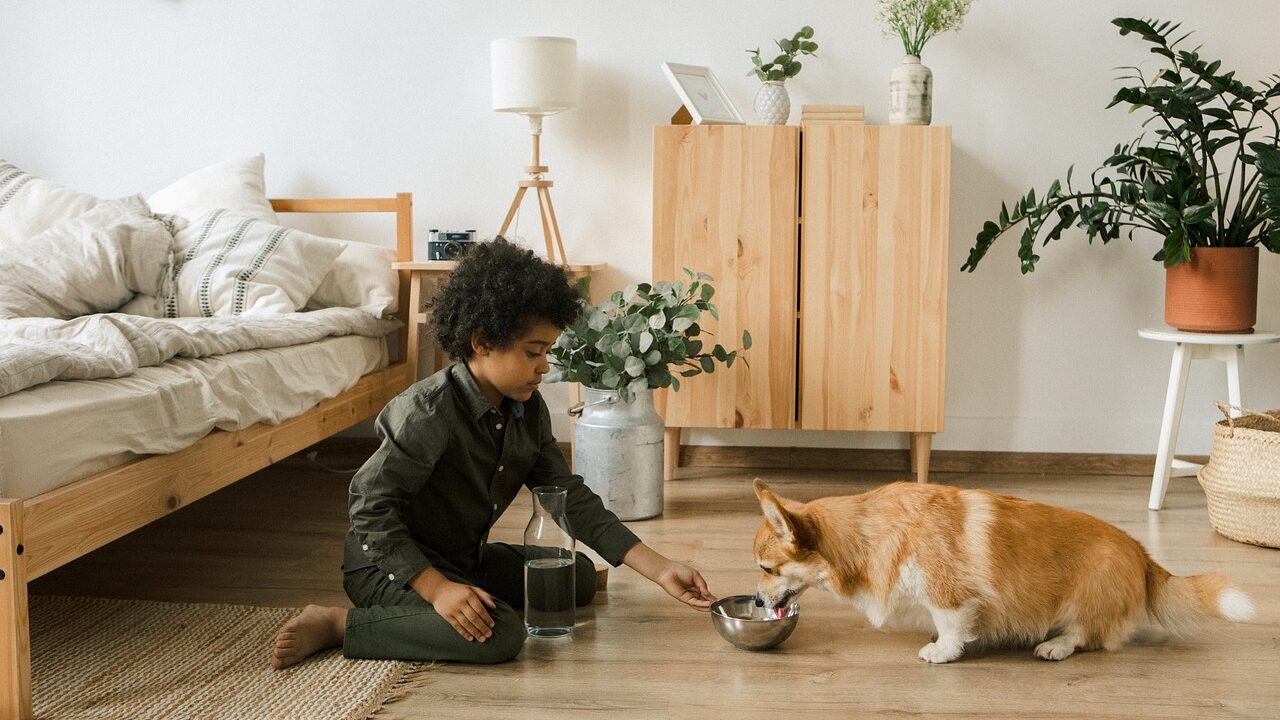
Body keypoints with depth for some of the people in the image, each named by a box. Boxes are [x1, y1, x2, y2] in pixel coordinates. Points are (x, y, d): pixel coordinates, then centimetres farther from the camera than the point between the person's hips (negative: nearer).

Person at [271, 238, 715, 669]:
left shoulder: (528, 411, -3)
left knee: (579, 576, 9)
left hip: (465, 559, 8)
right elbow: (370, 504, -27)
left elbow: (570, 497, -2)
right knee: (500, 634, -31)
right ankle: (335, 625, -19)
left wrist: (659, 569, -9)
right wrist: (437, 588, -35)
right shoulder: (429, 412, -26)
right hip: (391, 565, -8)